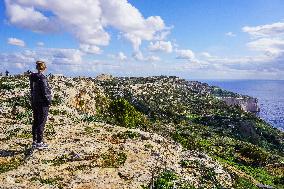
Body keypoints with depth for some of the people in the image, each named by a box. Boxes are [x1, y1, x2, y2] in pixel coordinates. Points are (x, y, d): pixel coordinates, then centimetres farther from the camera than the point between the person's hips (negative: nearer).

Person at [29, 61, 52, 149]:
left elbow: (32, 90, 12)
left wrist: (32, 101, 17)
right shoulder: (42, 78, -17)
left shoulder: (32, 77, 7)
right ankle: (39, 142, 4)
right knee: (41, 122, -1)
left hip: (34, 102, 8)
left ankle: (34, 141, 23)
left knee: (36, 121, 15)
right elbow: (45, 91, -18)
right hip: (42, 103, -8)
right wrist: (48, 101, -9)